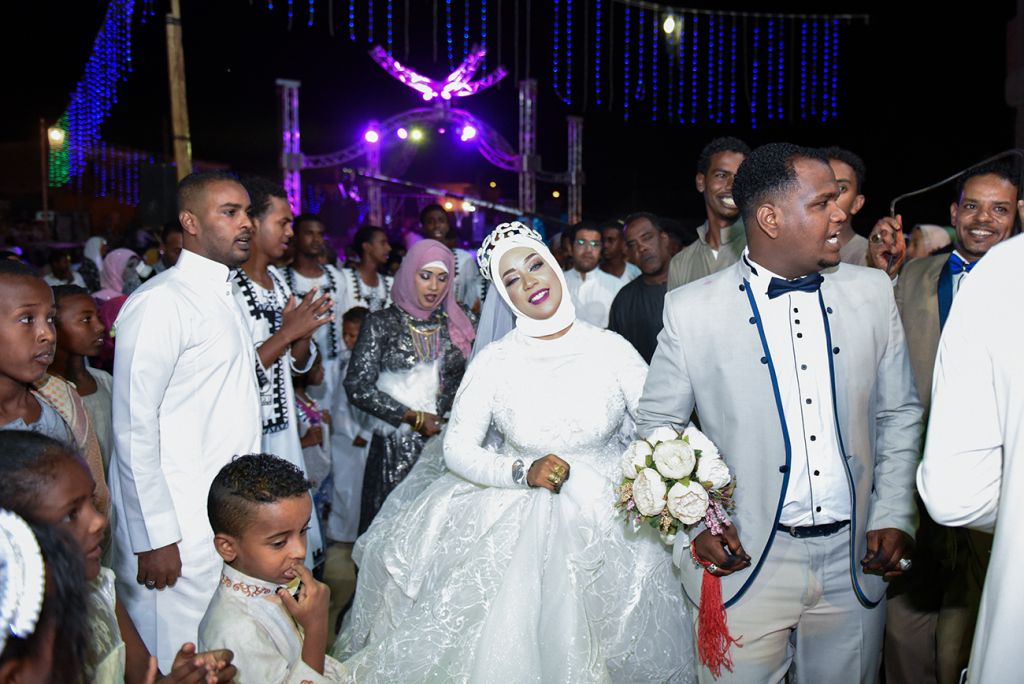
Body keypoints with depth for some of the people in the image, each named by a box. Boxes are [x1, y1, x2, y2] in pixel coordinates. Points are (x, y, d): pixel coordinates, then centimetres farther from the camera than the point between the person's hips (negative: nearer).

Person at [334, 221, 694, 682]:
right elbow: (457, 449, -8)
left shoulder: (612, 349, -7)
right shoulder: (495, 360, -8)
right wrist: (522, 471, -23)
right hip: (516, 524, 0)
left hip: (608, 520, 1)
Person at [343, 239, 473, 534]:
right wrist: (415, 419, -8)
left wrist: (440, 415, -5)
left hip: (444, 440, 2)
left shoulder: (455, 326, 9)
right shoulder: (382, 323, -1)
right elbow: (358, 387, -7)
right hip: (395, 445, -2)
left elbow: (461, 382, 13)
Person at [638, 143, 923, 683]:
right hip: (744, 560, -3)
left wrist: (894, 516, 0)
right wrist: (695, 522, -8)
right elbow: (656, 425, 1)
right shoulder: (691, 309, -8)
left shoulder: (873, 293, 1)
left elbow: (900, 413, 9)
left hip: (855, 560, 3)